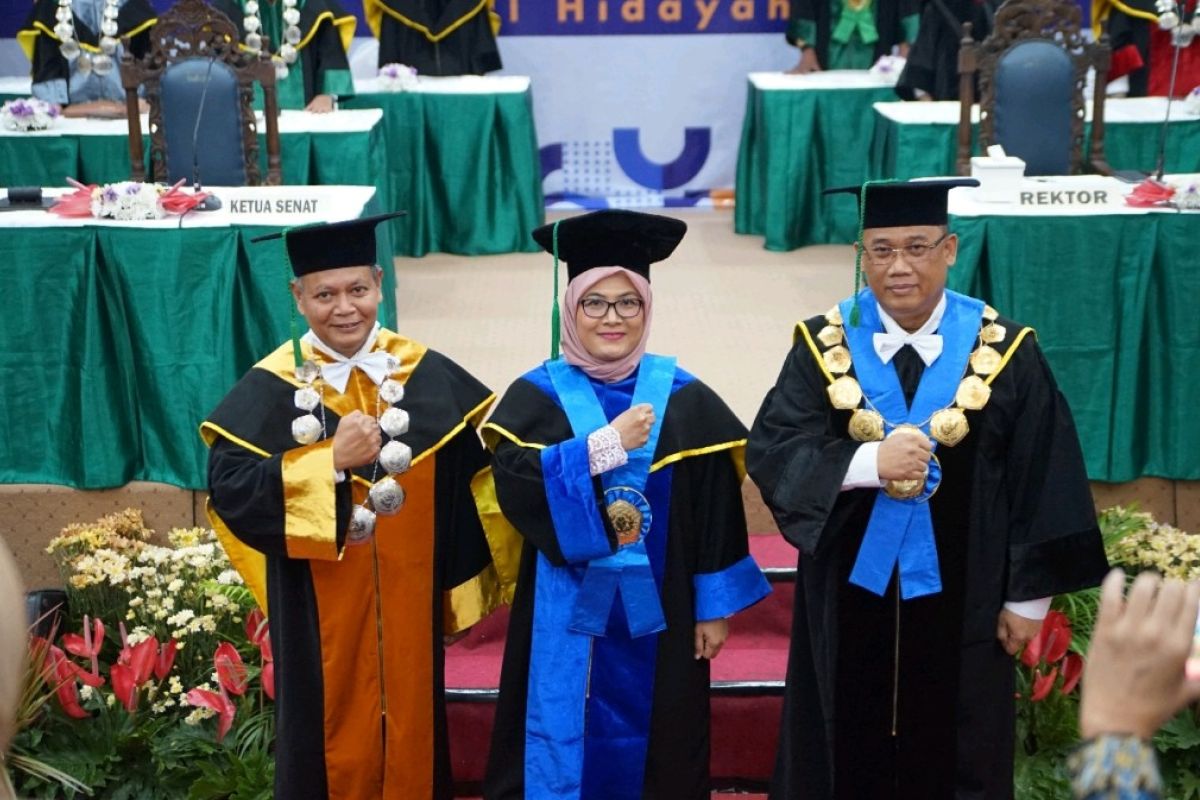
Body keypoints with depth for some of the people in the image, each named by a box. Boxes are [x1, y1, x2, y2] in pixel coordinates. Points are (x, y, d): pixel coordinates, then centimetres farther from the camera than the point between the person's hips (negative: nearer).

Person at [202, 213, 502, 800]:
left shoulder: (429, 376, 1)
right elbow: (228, 488, -14)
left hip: (409, 608, 2)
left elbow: (481, 466, 1)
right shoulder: (271, 387, -5)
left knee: (410, 731, 13)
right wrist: (330, 460, -21)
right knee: (334, 744, 8)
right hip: (322, 617, -2)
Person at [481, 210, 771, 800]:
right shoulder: (535, 396, -2)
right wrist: (606, 445, -22)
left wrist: (715, 606, -1)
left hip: (656, 613, 1)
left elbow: (716, 511, 1)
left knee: (647, 742, 12)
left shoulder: (686, 400, 0)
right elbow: (514, 486, -18)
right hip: (566, 613, -1)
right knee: (563, 738, 7)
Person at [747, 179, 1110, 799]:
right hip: (849, 597, 1)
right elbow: (769, 452, -11)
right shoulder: (821, 346, -4)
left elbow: (1042, 482, -3)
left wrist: (1027, 597, -3)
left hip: (960, 601, 0)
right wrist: (868, 460, -25)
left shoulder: (1005, 353, -6)